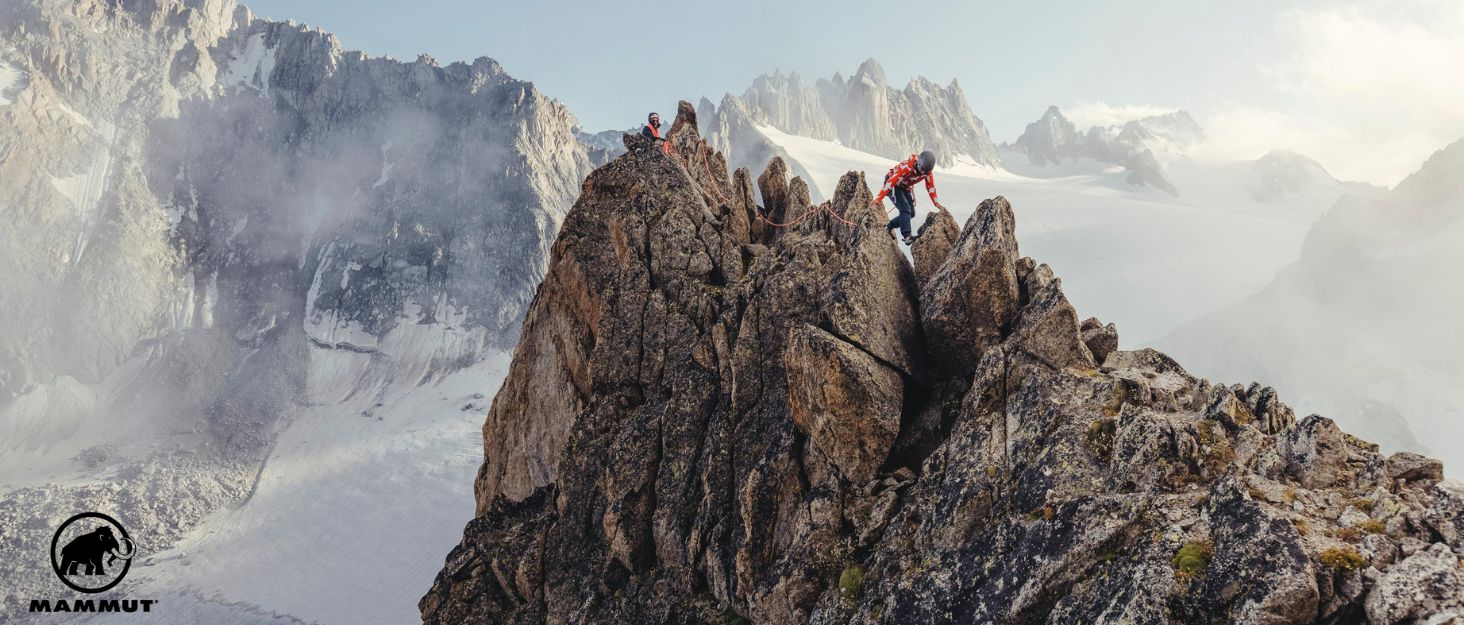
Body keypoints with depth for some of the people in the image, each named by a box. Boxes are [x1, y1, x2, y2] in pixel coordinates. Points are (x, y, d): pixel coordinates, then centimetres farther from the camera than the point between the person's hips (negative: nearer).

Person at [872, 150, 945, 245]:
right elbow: (891, 181, -40)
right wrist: (879, 199, -44)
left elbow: (930, 187, -3)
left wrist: (937, 203, -7)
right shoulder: (907, 166, -37)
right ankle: (907, 237, -28)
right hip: (893, 185, -7)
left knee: (911, 213, 1)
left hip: (905, 187, 7)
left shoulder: (928, 171, -16)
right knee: (905, 209, -24)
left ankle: (889, 227, 15)